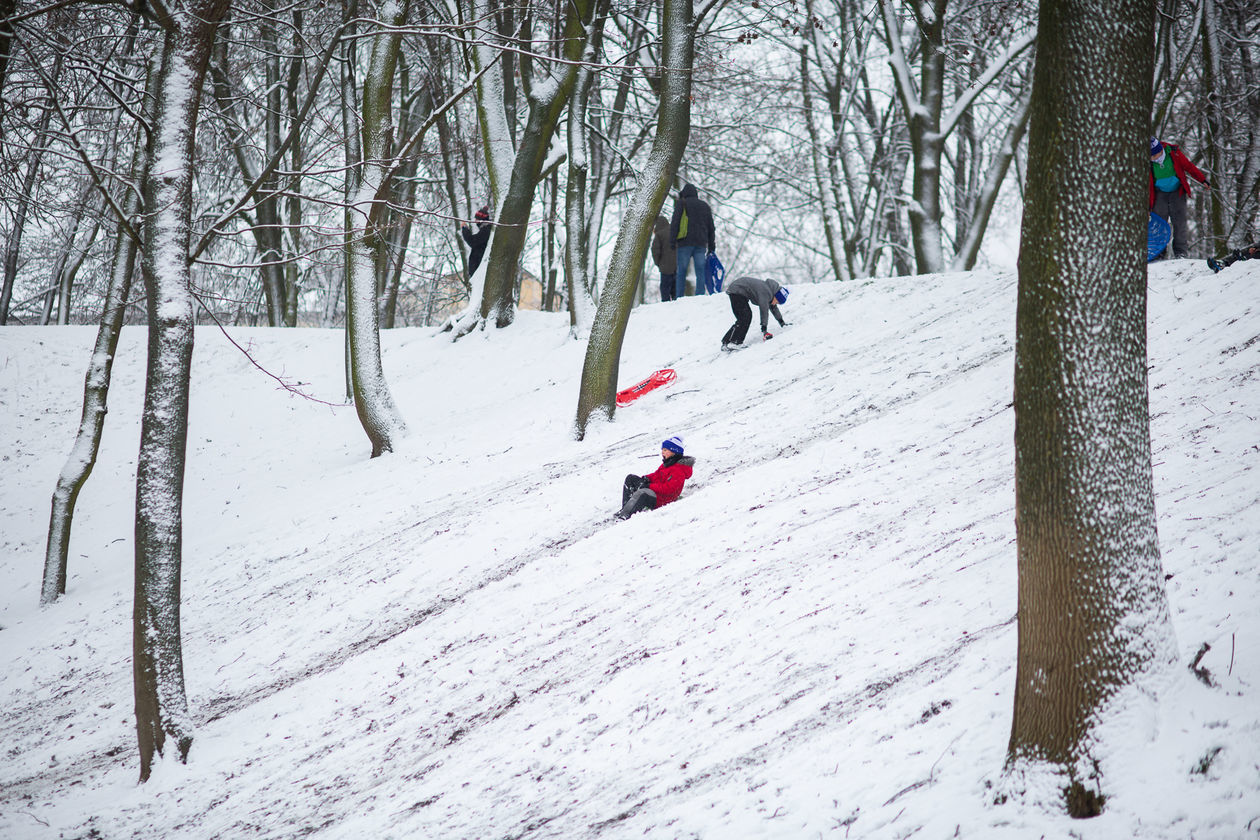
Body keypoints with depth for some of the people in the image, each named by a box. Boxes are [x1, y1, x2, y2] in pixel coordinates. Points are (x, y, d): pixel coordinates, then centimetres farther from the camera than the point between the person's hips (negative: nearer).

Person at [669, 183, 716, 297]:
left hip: (685, 243, -3)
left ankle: (679, 299, -7)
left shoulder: (681, 203, 4)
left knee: (681, 272, -1)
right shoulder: (705, 205, 18)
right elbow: (711, 227, 19)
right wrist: (711, 246, 23)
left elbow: (675, 223, -5)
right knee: (700, 273, 2)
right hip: (701, 243, 3)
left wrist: (672, 241, -5)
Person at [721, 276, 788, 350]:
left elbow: (773, 307, 23)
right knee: (745, 317, -16)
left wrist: (781, 322, 31)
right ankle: (734, 342, -21)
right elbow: (764, 311, -29)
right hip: (736, 291, -10)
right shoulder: (765, 293, -24)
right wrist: (764, 330, -31)